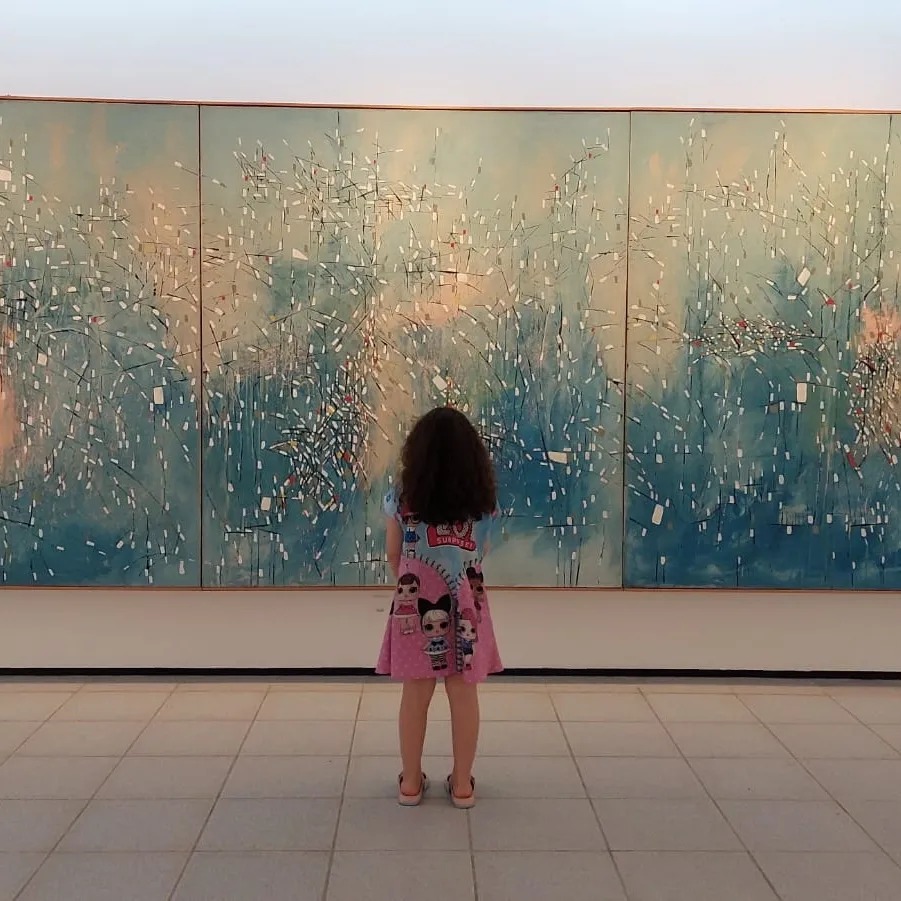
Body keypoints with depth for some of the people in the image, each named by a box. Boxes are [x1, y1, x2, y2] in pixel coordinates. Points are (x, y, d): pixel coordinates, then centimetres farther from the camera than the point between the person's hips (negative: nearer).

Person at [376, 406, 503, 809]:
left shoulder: (403, 495, -6)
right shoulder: (482, 497, -4)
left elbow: (393, 554, 4)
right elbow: (481, 551, 7)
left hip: (416, 602, 0)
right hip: (465, 604, 1)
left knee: (416, 694, 9)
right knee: (464, 693, 8)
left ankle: (411, 782, 20)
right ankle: (462, 784, 17)